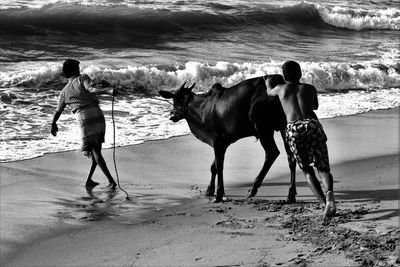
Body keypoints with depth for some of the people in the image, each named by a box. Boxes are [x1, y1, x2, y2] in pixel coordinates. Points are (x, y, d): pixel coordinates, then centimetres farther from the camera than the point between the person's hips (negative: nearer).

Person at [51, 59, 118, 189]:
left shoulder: (64, 92, 17)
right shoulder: (83, 78, 9)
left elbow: (58, 112, 25)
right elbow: (92, 90, -12)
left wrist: (53, 125, 41)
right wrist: (108, 91, -24)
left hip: (83, 117, 1)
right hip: (97, 114, -1)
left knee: (95, 151, -1)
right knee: (97, 150, 11)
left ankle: (111, 180, -9)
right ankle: (89, 180, 10)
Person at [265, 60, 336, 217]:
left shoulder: (281, 89, 23)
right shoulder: (310, 88, 26)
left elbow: (269, 92, 48)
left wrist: (268, 85, 69)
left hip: (293, 129, 0)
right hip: (312, 124, 0)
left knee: (308, 172, 11)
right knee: (323, 169, 1)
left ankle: (324, 203, -9)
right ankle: (329, 193, -31)